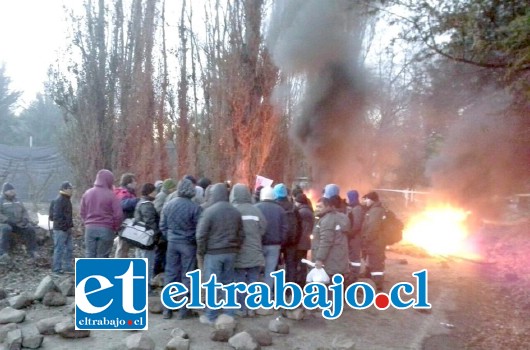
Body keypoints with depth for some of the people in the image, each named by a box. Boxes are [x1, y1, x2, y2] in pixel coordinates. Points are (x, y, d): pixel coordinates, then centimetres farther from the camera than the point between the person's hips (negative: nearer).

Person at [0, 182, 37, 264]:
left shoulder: (17, 201, 22)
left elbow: (24, 211, 20)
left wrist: (25, 219, 0)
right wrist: (7, 220, -18)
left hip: (19, 224, 4)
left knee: (30, 229, -22)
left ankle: (32, 252, -21)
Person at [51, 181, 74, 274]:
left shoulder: (67, 199, 15)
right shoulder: (59, 200, -15)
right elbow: (57, 216, -21)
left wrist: (70, 224, 14)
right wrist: (63, 226, -21)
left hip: (67, 228, 10)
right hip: (60, 229, -10)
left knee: (69, 248, 12)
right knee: (59, 249, -4)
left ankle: (67, 267, 19)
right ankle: (56, 268, 4)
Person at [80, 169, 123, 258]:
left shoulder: (87, 193, 7)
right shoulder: (111, 195, -9)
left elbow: (82, 212, 12)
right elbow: (118, 214, -11)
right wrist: (115, 228, 4)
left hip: (90, 228, 4)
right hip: (106, 229, -4)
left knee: (89, 255, 10)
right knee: (102, 256, 2)